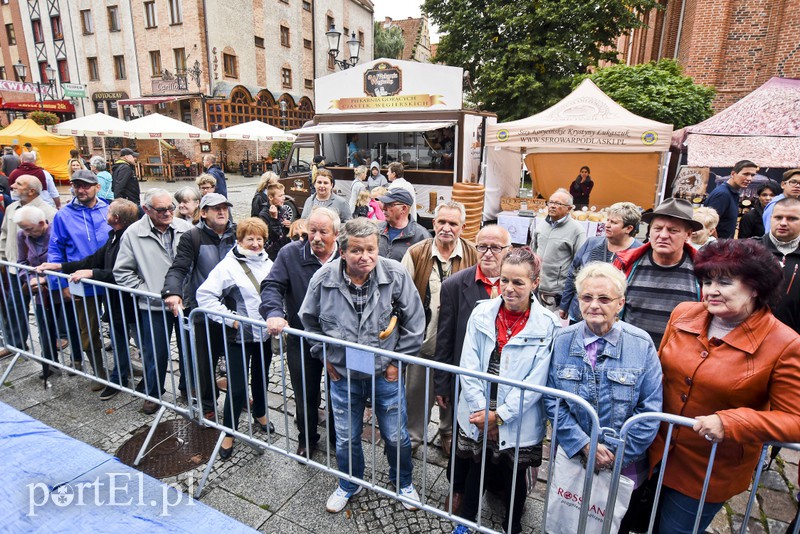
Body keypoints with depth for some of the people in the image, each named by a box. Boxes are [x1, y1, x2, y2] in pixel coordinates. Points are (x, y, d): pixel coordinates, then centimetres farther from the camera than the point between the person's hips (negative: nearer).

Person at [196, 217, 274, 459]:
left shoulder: (268, 264, 5)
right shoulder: (228, 265, -12)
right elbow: (204, 295, -16)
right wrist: (229, 319, -18)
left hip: (265, 333, 5)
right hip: (240, 335, -5)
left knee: (261, 378, 21)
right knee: (237, 386, 0)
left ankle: (260, 415, 45)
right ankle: (228, 434, 19)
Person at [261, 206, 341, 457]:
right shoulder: (290, 253, -8)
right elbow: (272, 285, -10)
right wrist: (274, 312, -29)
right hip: (301, 340, 1)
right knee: (305, 393, 19)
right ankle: (307, 438, 44)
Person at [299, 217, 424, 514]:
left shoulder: (396, 275, -19)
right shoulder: (323, 279, -14)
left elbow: (415, 323, -7)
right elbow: (310, 320, 5)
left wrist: (399, 361, -5)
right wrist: (325, 357, 4)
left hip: (386, 373, -1)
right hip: (343, 375, 1)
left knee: (396, 437, 15)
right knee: (346, 439, 19)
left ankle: (404, 483, 46)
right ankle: (348, 485, 49)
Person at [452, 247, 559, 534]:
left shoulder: (548, 325, -12)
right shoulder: (482, 312, -6)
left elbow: (536, 381, -13)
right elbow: (468, 366, -6)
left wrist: (499, 415, -14)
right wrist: (481, 411, -10)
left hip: (518, 422, -2)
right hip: (477, 414, 2)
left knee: (514, 476, 17)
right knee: (475, 468, 19)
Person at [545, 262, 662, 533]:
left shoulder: (641, 344, -14)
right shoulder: (562, 340, -11)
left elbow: (650, 409, -11)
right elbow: (552, 400, -8)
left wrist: (618, 455, -13)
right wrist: (583, 444, -16)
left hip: (624, 467, -1)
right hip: (572, 456, 1)